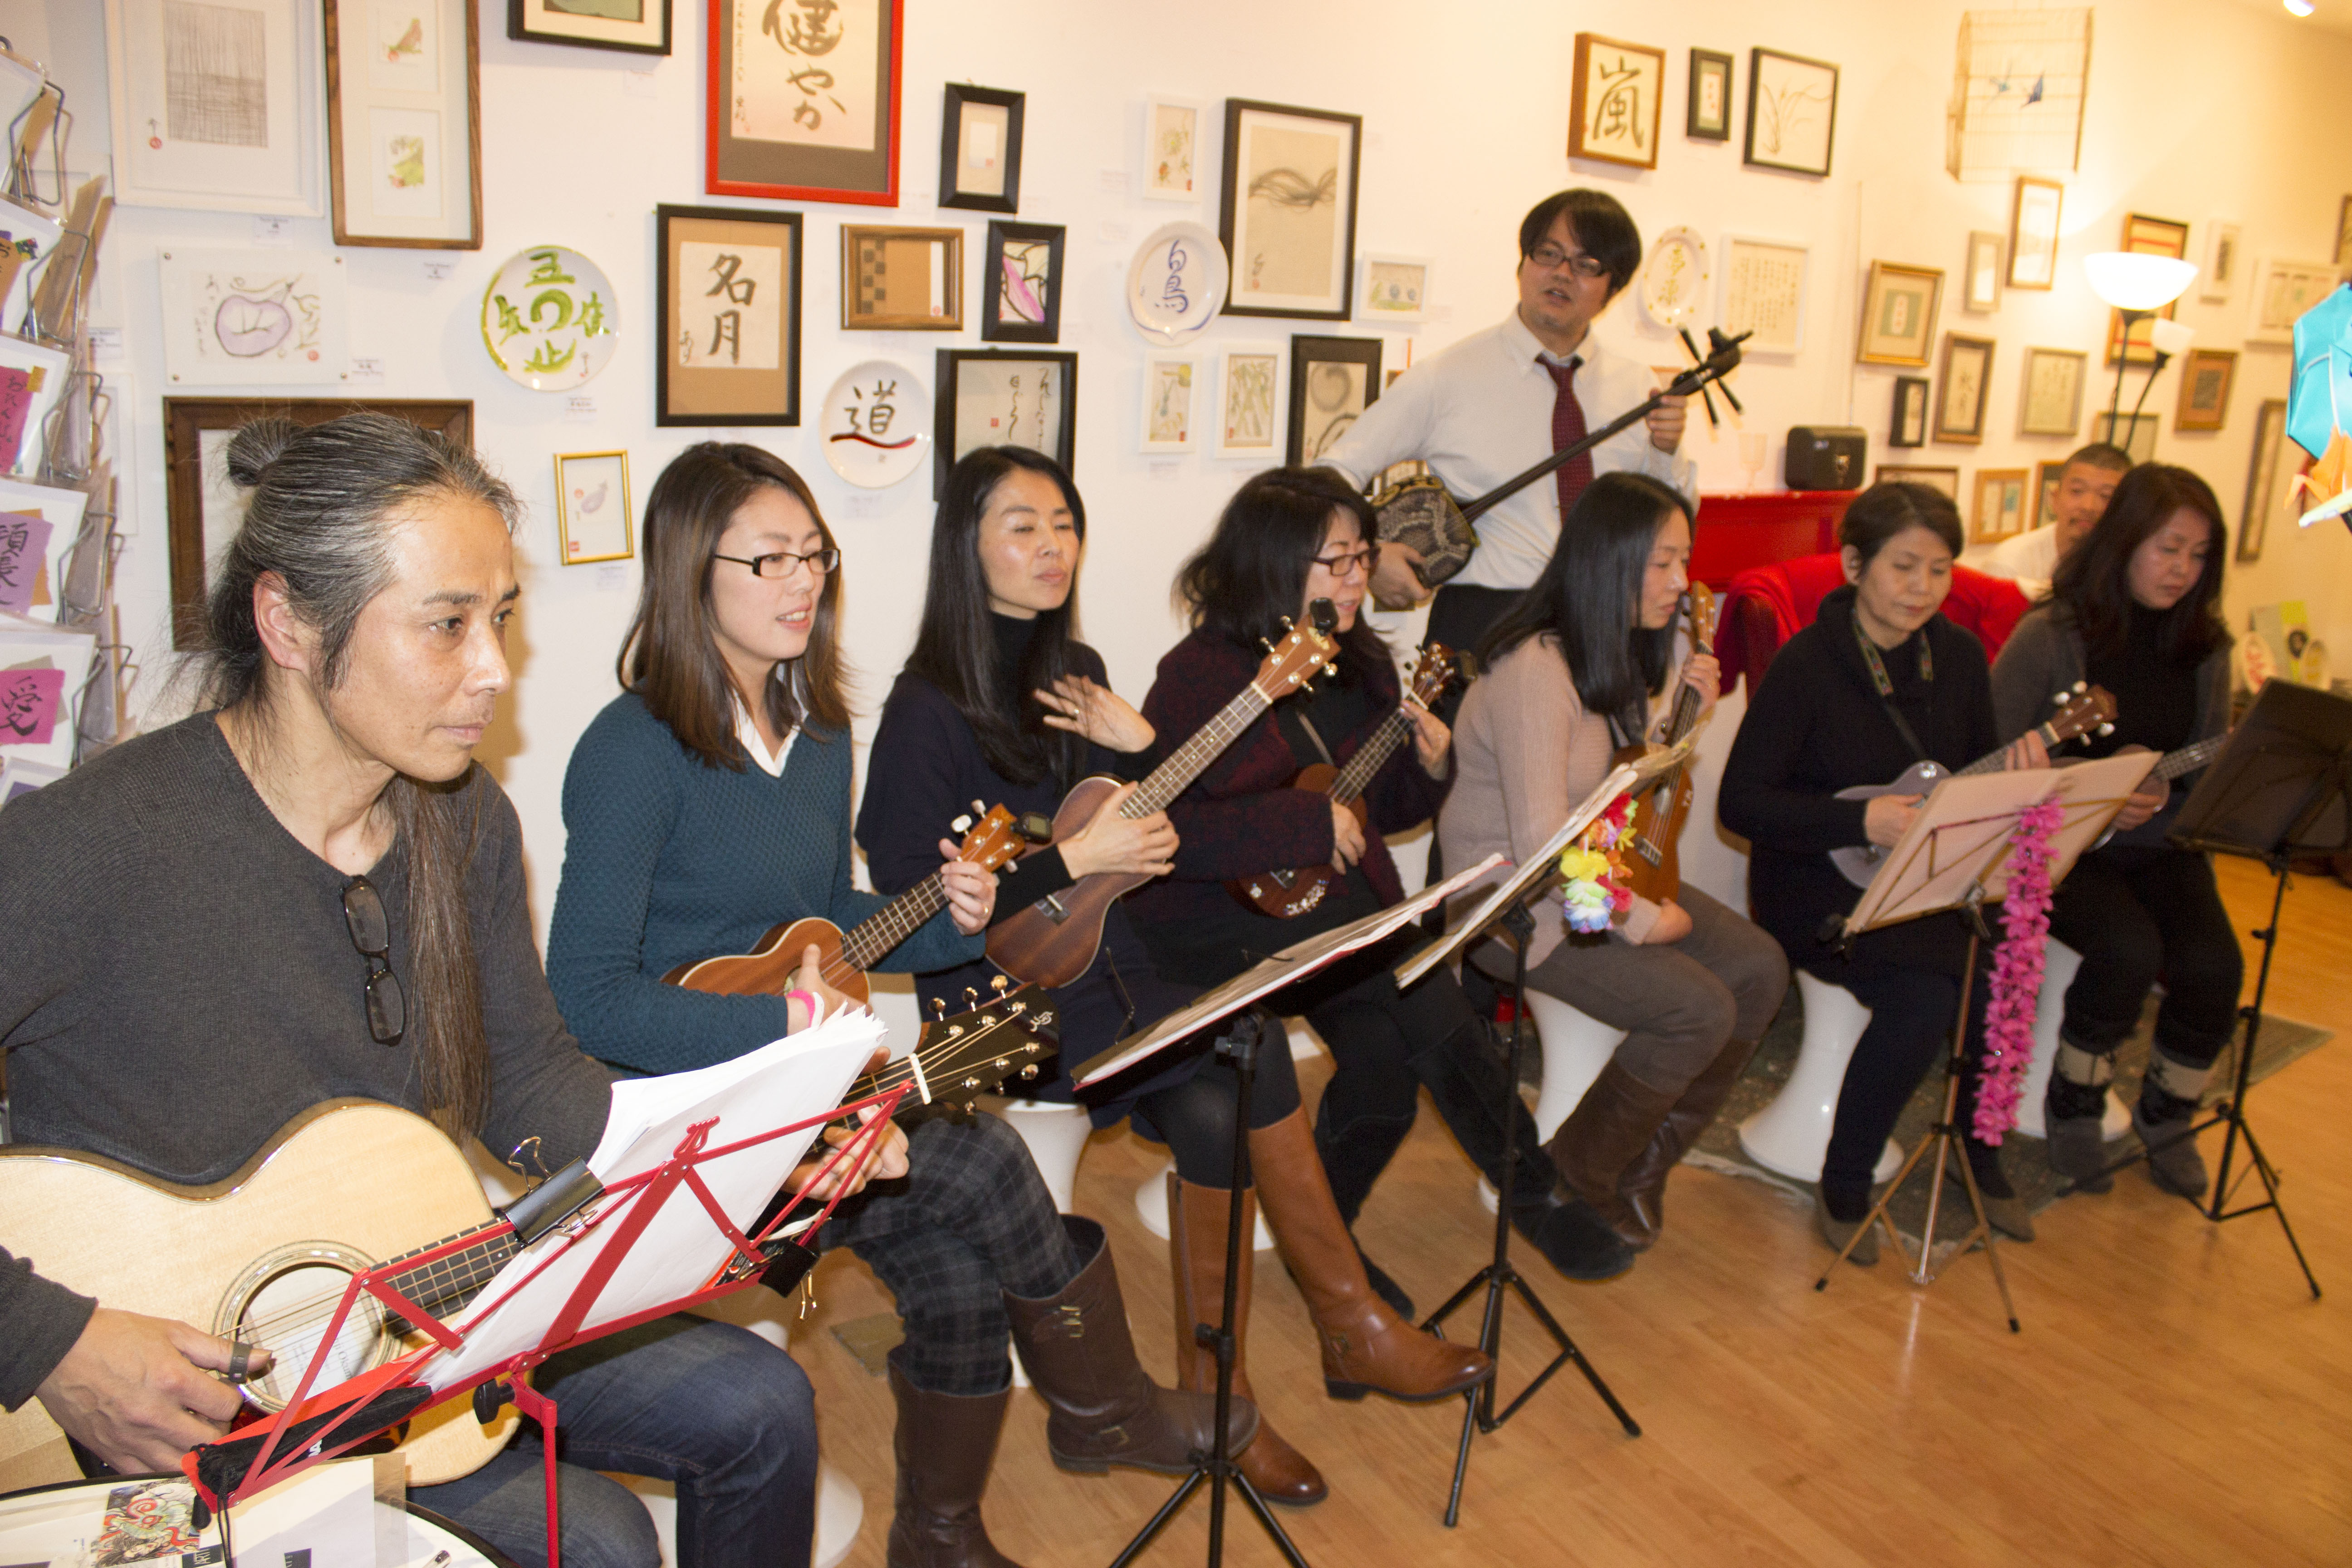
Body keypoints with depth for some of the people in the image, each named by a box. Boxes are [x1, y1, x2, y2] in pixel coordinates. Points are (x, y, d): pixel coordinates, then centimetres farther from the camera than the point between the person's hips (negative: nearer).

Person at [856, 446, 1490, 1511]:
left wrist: (1138, 751, -3)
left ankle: (1215, 1394, -8)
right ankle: (1352, 1325, -6)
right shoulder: (930, 707, -11)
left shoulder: (1077, 673, 10)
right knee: (1249, 1051, -22)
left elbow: (1149, 844, 15)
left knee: (1213, 1108, -21)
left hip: (1102, 963, 6)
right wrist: (1072, 859, -18)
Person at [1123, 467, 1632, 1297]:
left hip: (1334, 897, 7)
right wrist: (1305, 823, -23)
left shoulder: (1361, 665, 9)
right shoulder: (1202, 674, -14)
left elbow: (1377, 810, 19)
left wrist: (1428, 768, -3)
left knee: (1384, 1062, -18)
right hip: (1217, 916, -6)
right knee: (1420, 988, -24)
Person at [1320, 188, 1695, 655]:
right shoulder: (1451, 376, -2)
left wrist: (1667, 455, -5)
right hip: (1483, 624, -4)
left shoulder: (1637, 386, 9)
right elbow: (1335, 473, 1)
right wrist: (1368, 556, -15)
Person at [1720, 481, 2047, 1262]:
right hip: (1819, 882, -5)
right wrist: (1862, 822, -25)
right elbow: (1741, 801, -16)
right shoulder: (1807, 663, -13)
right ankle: (1844, 1189, -8)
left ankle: (1981, 1158, 7)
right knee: (1924, 993, -29)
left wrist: (2017, 774, -9)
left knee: (2002, 972, -22)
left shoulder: (1959, 656, 5)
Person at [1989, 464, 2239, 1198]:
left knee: (2214, 968, -21)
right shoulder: (2049, 638, -8)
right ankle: (2074, 1102, 0)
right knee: (2129, 949, -30)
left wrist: (2164, 786, -10)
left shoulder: (2204, 646, 8)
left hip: (2160, 843, 5)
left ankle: (2165, 1115, 10)